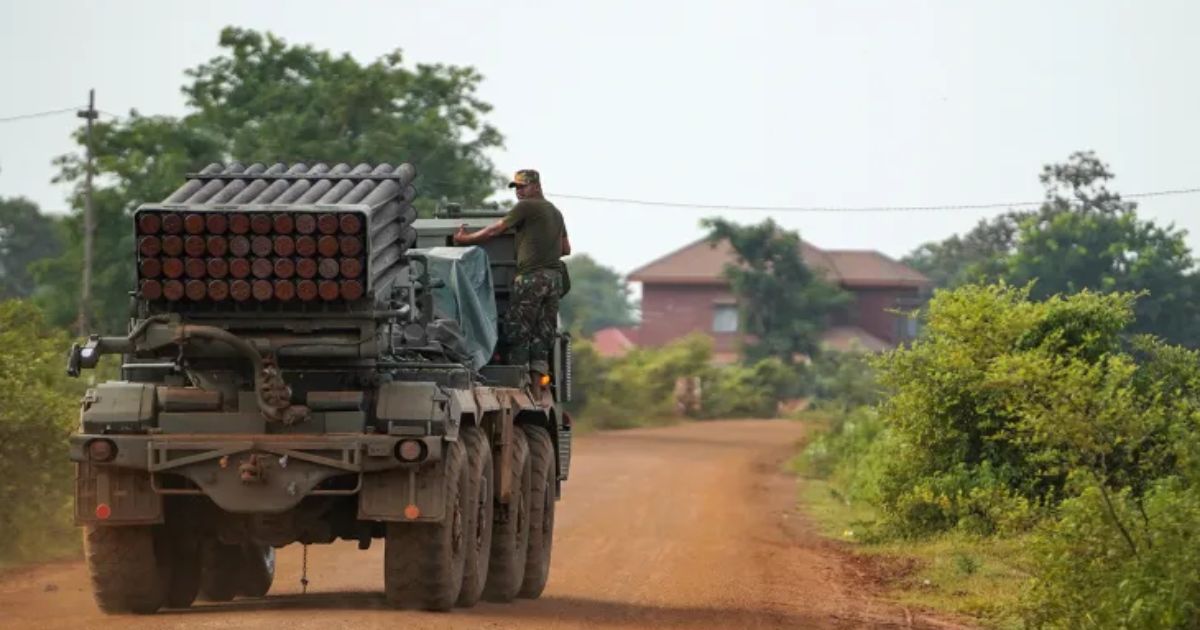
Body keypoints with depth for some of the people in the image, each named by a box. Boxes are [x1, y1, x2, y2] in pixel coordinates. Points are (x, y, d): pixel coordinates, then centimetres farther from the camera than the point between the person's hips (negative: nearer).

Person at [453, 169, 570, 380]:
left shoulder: (526, 207, -3)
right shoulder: (555, 212, 22)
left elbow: (495, 231, -2)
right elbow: (566, 248, 26)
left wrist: (465, 239, 8)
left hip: (532, 276, -8)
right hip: (555, 276, 8)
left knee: (517, 331, -4)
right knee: (543, 333, 4)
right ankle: (537, 381, -3)